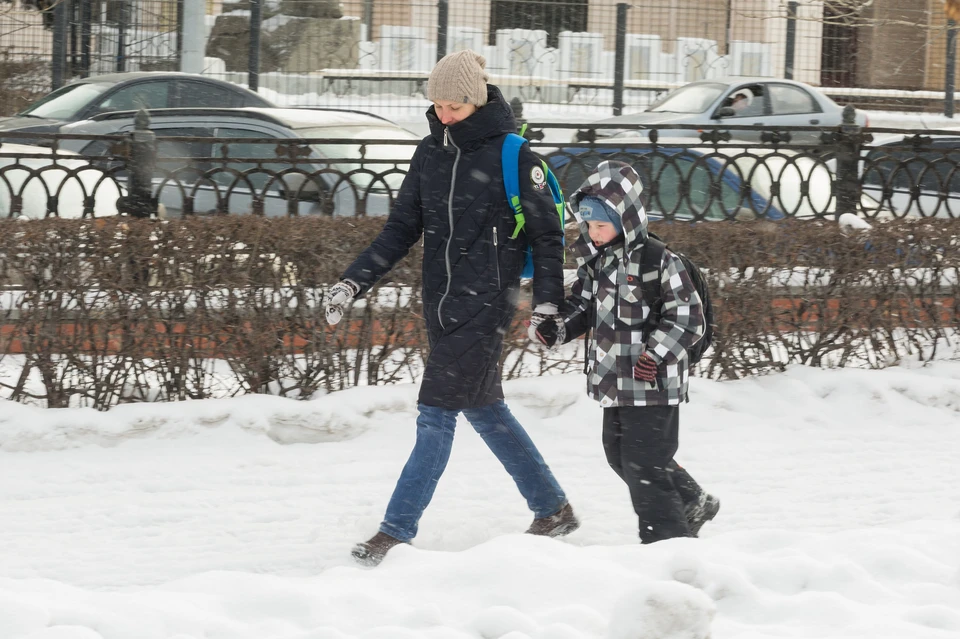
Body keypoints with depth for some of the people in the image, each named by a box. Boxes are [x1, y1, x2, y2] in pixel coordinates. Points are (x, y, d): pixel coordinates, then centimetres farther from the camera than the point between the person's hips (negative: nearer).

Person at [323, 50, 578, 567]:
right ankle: (553, 510, 26)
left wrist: (547, 300, -11)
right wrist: (354, 281, 2)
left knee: (437, 414, -9)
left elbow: (547, 232, -4)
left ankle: (397, 532, -8)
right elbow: (401, 229, 11)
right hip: (440, 304, 7)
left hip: (486, 305, -7)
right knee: (483, 409, 13)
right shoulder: (430, 154, 9)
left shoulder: (511, 154, -9)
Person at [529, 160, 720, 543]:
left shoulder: (658, 262, -17)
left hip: (652, 385, -9)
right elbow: (583, 308, 17)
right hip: (615, 382, 9)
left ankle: (669, 536, 5)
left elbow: (687, 319, -16)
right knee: (619, 454, 19)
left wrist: (657, 353, -27)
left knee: (644, 463, -7)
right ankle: (692, 503, 35)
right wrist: (556, 328, -2)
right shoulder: (595, 262, 7)